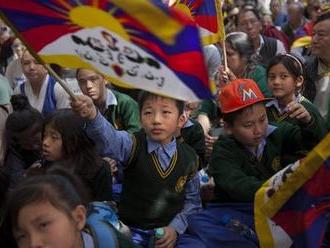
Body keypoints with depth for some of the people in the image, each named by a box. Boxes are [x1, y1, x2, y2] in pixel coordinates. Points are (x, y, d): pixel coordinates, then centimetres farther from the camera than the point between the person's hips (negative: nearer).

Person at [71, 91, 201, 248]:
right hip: (131, 231, -1)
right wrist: (92, 115, -49)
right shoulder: (134, 146, -7)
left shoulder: (189, 157, -1)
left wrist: (176, 228, -8)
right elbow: (109, 138, -29)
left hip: (167, 234, 1)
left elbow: (192, 201, 7)